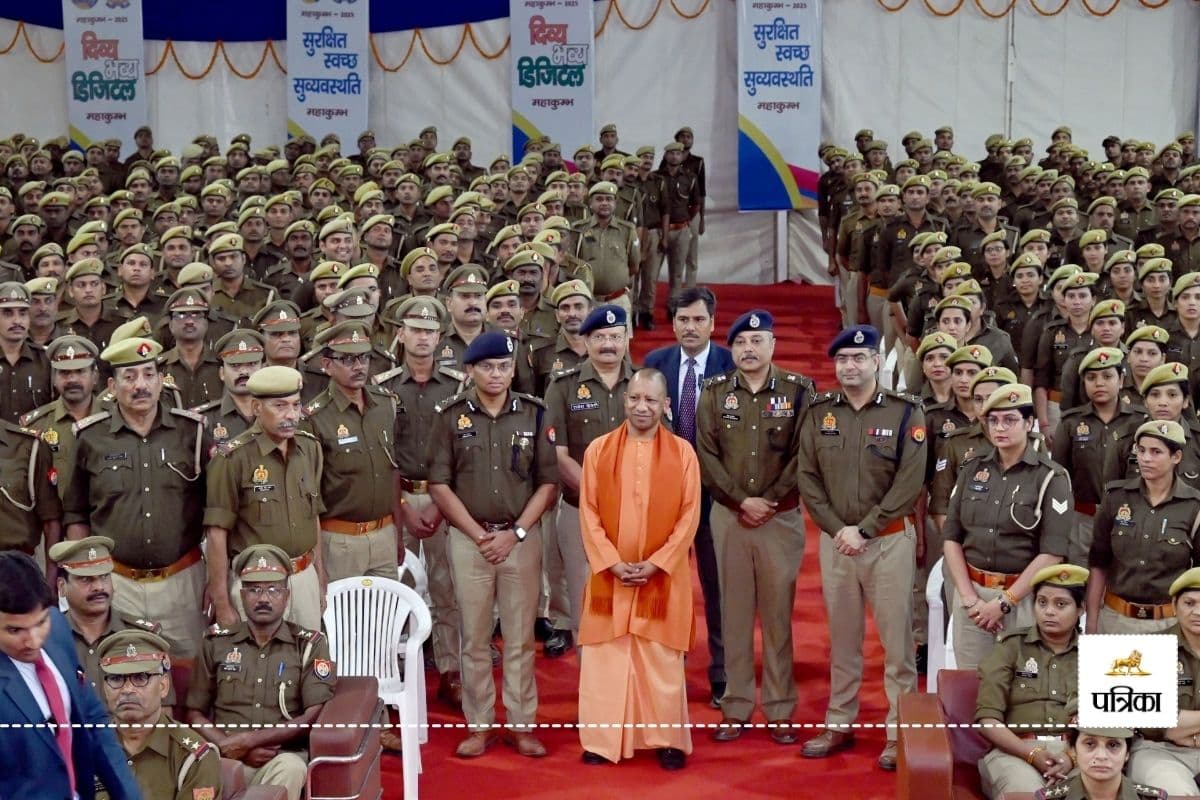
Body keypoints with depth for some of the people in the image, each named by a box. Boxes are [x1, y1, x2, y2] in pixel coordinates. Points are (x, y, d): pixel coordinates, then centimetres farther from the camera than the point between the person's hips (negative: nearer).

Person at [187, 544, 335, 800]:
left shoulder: (310, 645, 9)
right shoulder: (217, 643, 16)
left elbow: (316, 717, -2)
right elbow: (195, 714, 14)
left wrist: (248, 740, -10)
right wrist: (232, 748, -6)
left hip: (284, 756, 0)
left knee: (290, 769, -37)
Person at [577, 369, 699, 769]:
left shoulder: (683, 453, 0)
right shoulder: (598, 450, 1)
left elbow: (689, 516, -3)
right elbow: (588, 513, 0)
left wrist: (656, 563, -11)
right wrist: (612, 562, -10)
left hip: (663, 574, -1)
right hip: (609, 573, 1)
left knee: (663, 661, 4)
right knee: (605, 660, 4)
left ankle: (668, 740, 14)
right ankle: (602, 740, 13)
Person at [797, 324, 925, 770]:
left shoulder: (905, 413, -4)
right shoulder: (820, 414, 6)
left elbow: (909, 483, -10)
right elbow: (807, 478, 4)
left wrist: (864, 530, -13)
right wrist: (837, 529, -7)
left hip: (889, 540, -3)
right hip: (834, 541, 3)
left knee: (896, 639, 0)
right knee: (841, 638, 13)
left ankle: (898, 733, 9)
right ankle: (839, 725, 23)